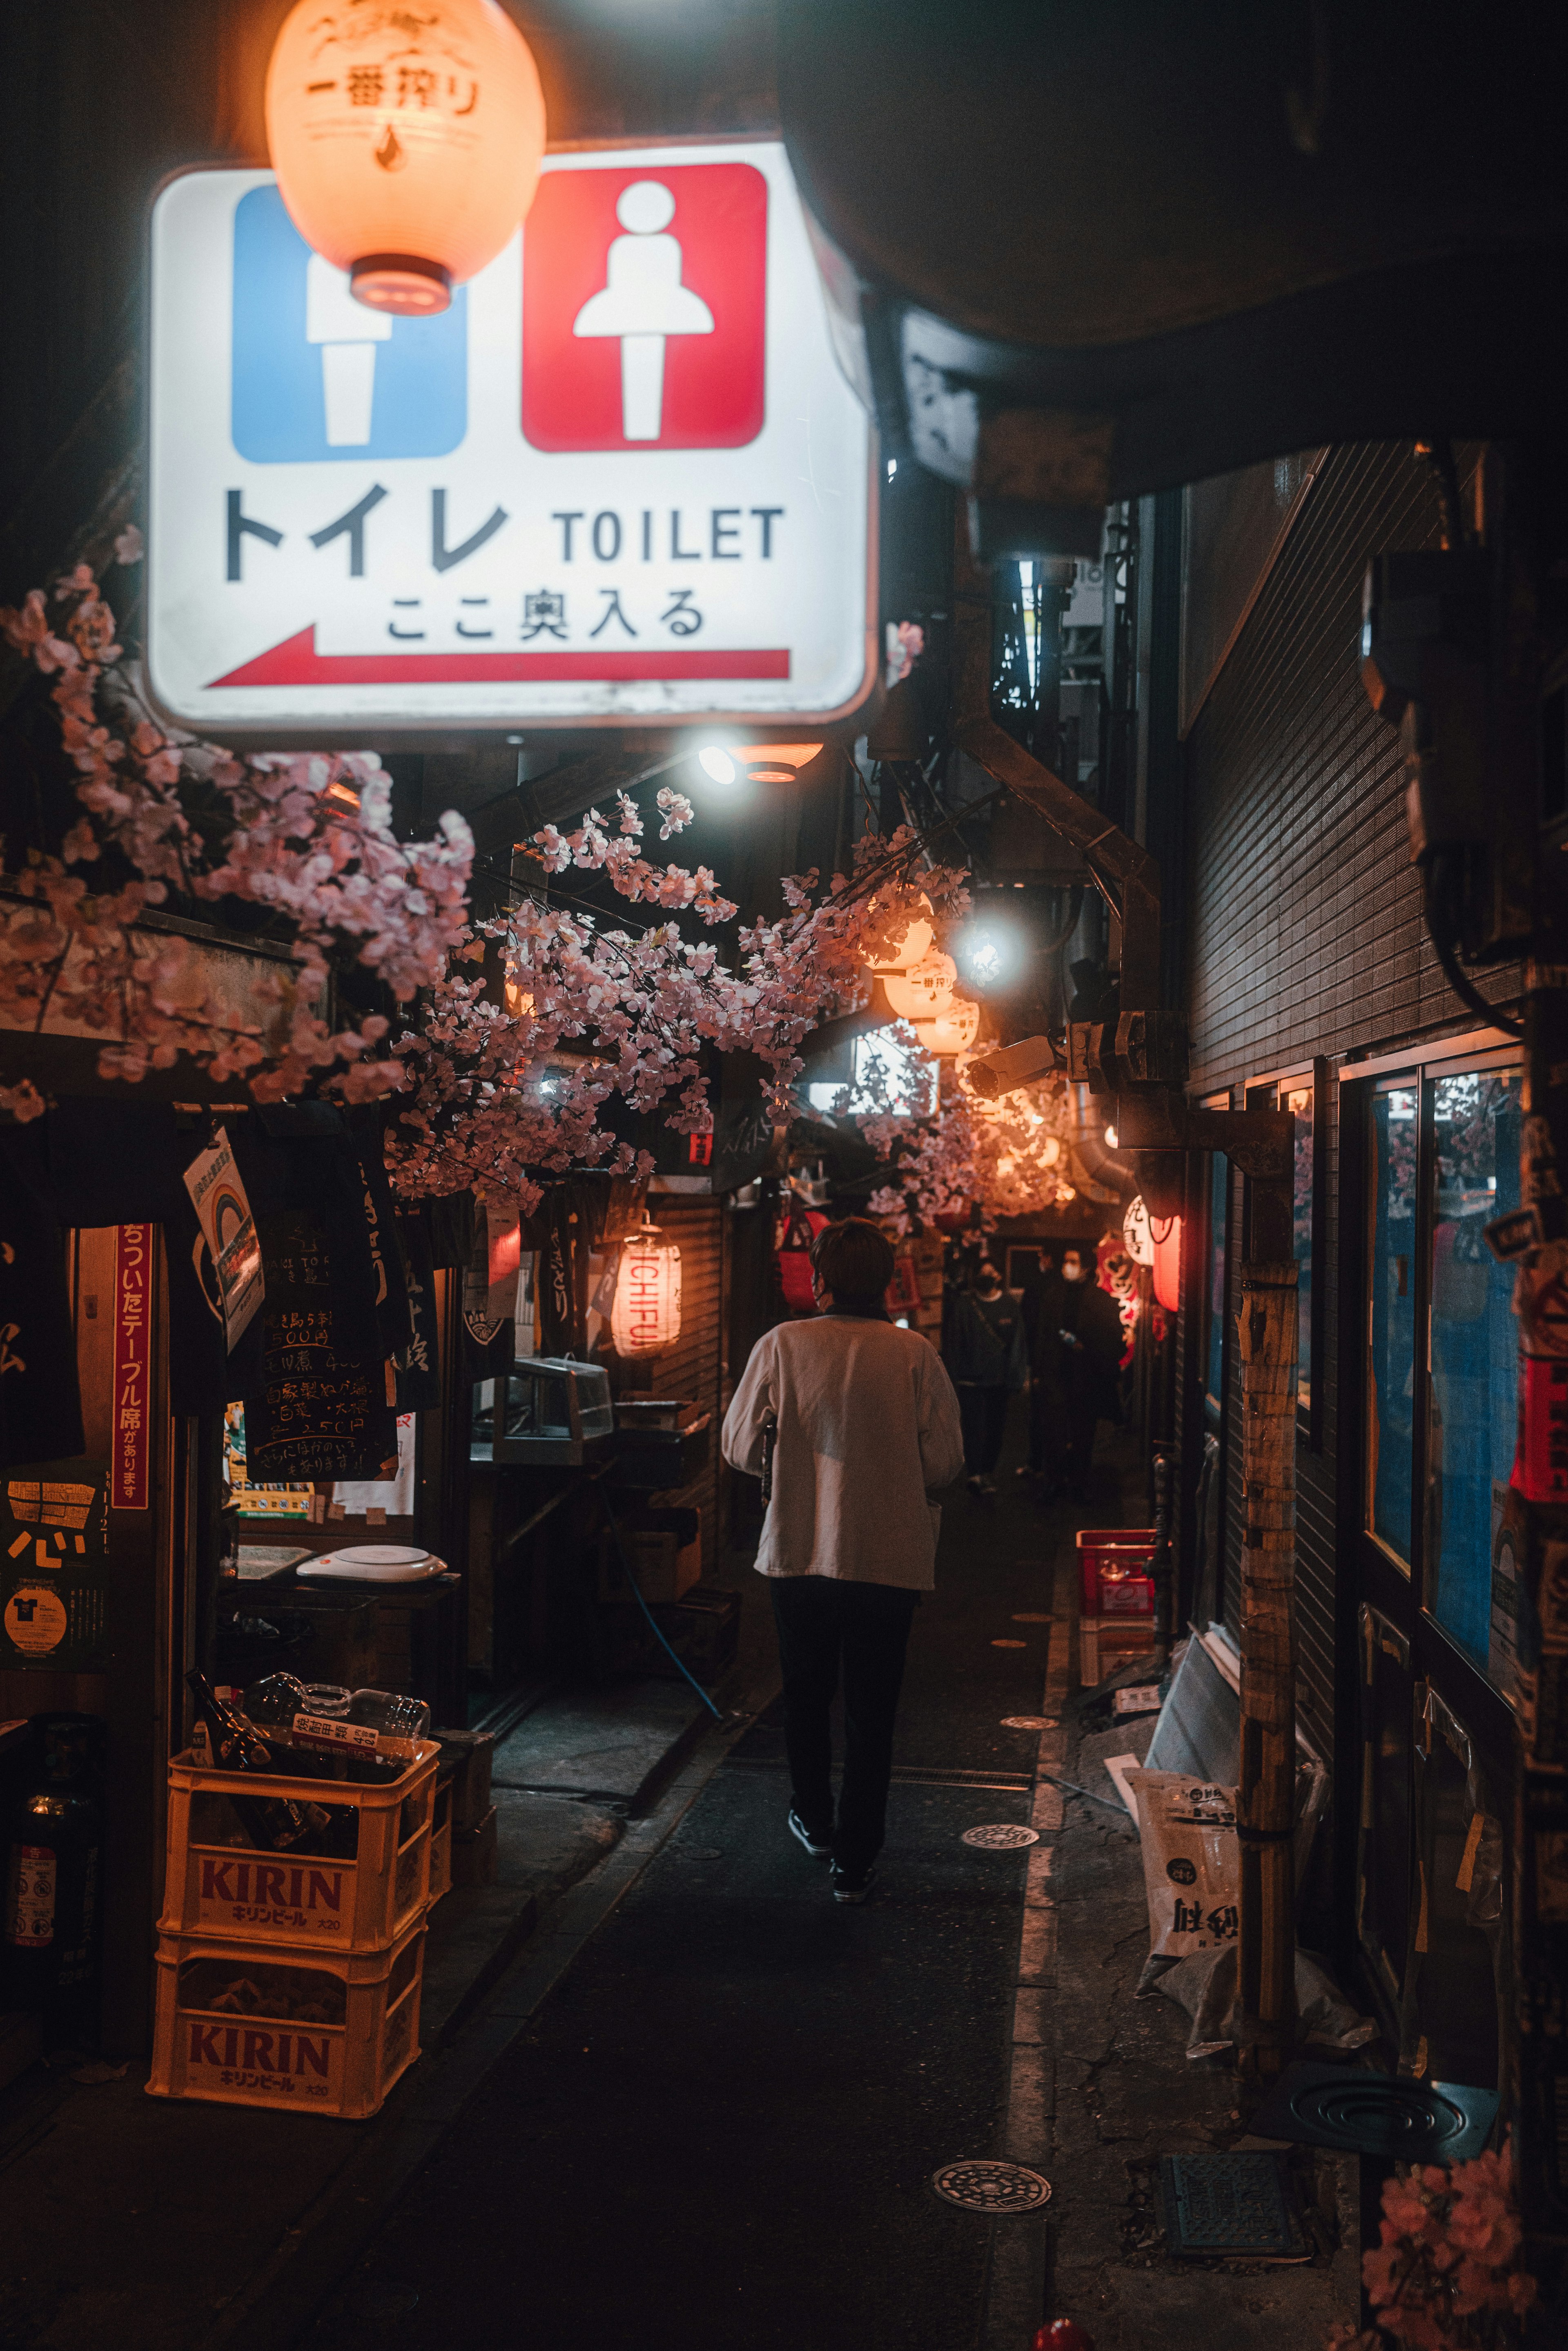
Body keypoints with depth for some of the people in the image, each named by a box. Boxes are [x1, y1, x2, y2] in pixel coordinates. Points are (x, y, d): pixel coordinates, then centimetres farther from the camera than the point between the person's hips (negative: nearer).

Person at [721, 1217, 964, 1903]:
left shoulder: (782, 1345, -9)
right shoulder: (914, 1354, -9)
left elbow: (740, 1449, -3)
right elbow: (944, 1463, -7)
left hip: (799, 1554, 1)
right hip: (889, 1557, -1)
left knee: (806, 1695, 22)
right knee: (871, 1712, 9)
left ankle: (814, 1821, 39)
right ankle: (855, 1862, 13)